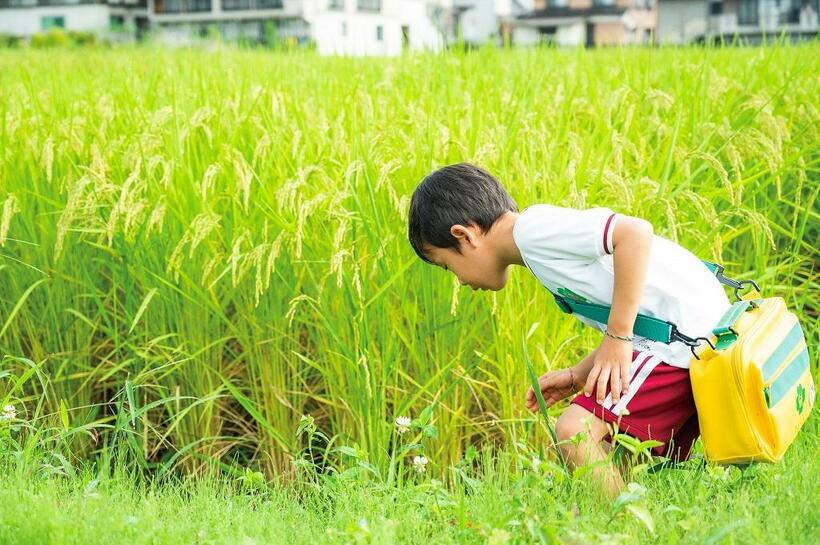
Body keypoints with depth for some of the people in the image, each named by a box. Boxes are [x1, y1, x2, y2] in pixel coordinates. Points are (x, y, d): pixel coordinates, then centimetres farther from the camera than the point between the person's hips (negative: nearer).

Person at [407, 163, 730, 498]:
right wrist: (579, 375, 15)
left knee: (575, 431, -17)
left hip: (684, 329, -11)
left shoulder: (534, 226, -10)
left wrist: (616, 338, -20)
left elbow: (635, 232, -24)